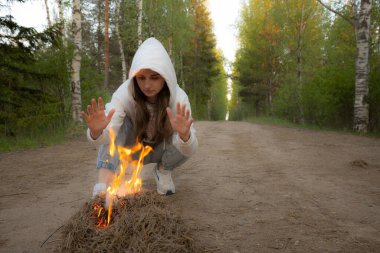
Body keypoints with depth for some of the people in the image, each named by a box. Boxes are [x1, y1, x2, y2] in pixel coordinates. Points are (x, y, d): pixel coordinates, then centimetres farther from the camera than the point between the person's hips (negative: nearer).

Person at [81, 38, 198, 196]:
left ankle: (163, 171, 0)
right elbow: (108, 133, -38)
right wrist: (97, 132, -61)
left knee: (186, 141, -31)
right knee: (114, 115, -27)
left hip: (162, 150, 1)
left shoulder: (178, 97, -28)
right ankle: (105, 178, -28)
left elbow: (190, 150, -35)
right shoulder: (125, 93, -27)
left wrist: (184, 135, -58)